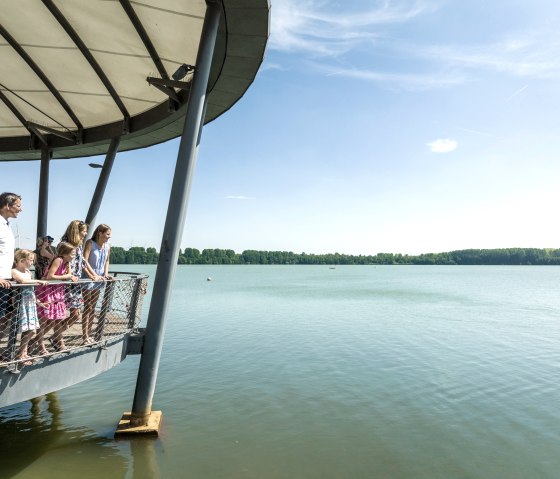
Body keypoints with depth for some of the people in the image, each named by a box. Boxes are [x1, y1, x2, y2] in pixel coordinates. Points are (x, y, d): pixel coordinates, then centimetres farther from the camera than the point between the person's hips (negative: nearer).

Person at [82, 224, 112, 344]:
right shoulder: (90, 243, -13)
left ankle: (88, 335, 24)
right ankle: (85, 337, 5)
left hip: (99, 280, 6)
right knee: (87, 308, -2)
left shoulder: (107, 247, 4)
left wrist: (106, 273, 3)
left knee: (93, 308, 13)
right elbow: (84, 261, -19)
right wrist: (93, 275, -25)